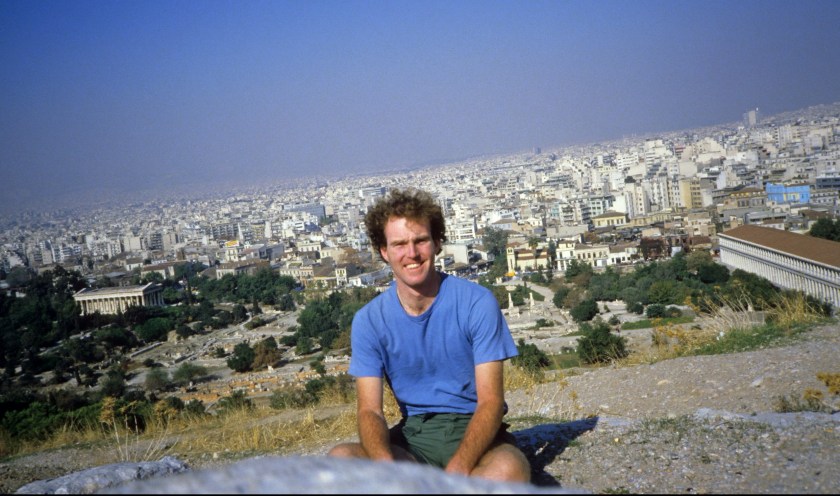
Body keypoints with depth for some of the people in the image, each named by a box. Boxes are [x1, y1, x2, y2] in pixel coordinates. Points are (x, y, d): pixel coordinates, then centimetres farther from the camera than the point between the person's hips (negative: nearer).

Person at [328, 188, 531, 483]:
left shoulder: (477, 303, -9)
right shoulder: (369, 320, -1)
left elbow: (490, 401, -13)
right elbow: (369, 410, -6)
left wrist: (456, 471, -31)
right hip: (413, 435, 2)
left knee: (509, 469, -37)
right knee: (339, 459, -26)